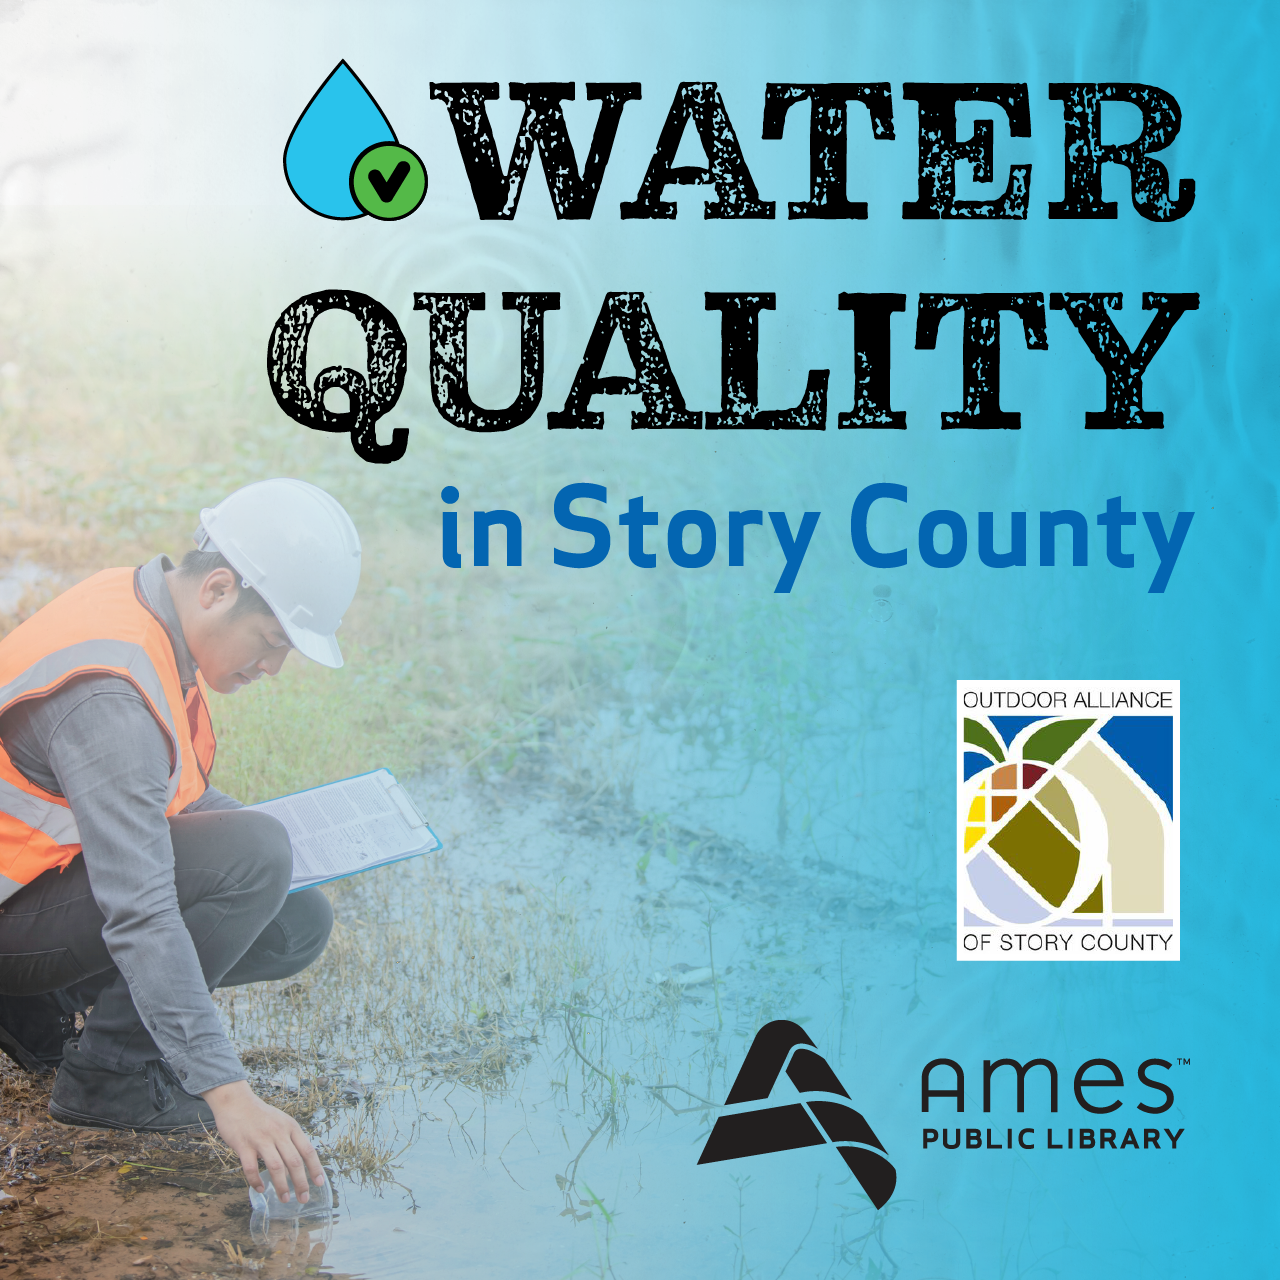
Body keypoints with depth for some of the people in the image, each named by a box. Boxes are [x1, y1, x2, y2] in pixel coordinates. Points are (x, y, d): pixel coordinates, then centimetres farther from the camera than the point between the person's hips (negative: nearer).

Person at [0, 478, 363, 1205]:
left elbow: (167, 791, 17)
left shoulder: (146, 610, -1)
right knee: (254, 859, -26)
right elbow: (138, 915, -35)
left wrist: (296, 841, 1)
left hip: (62, 860, 9)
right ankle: (107, 1075, -10)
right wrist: (226, 1091, -37)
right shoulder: (110, 694, -30)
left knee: (301, 924, 1)